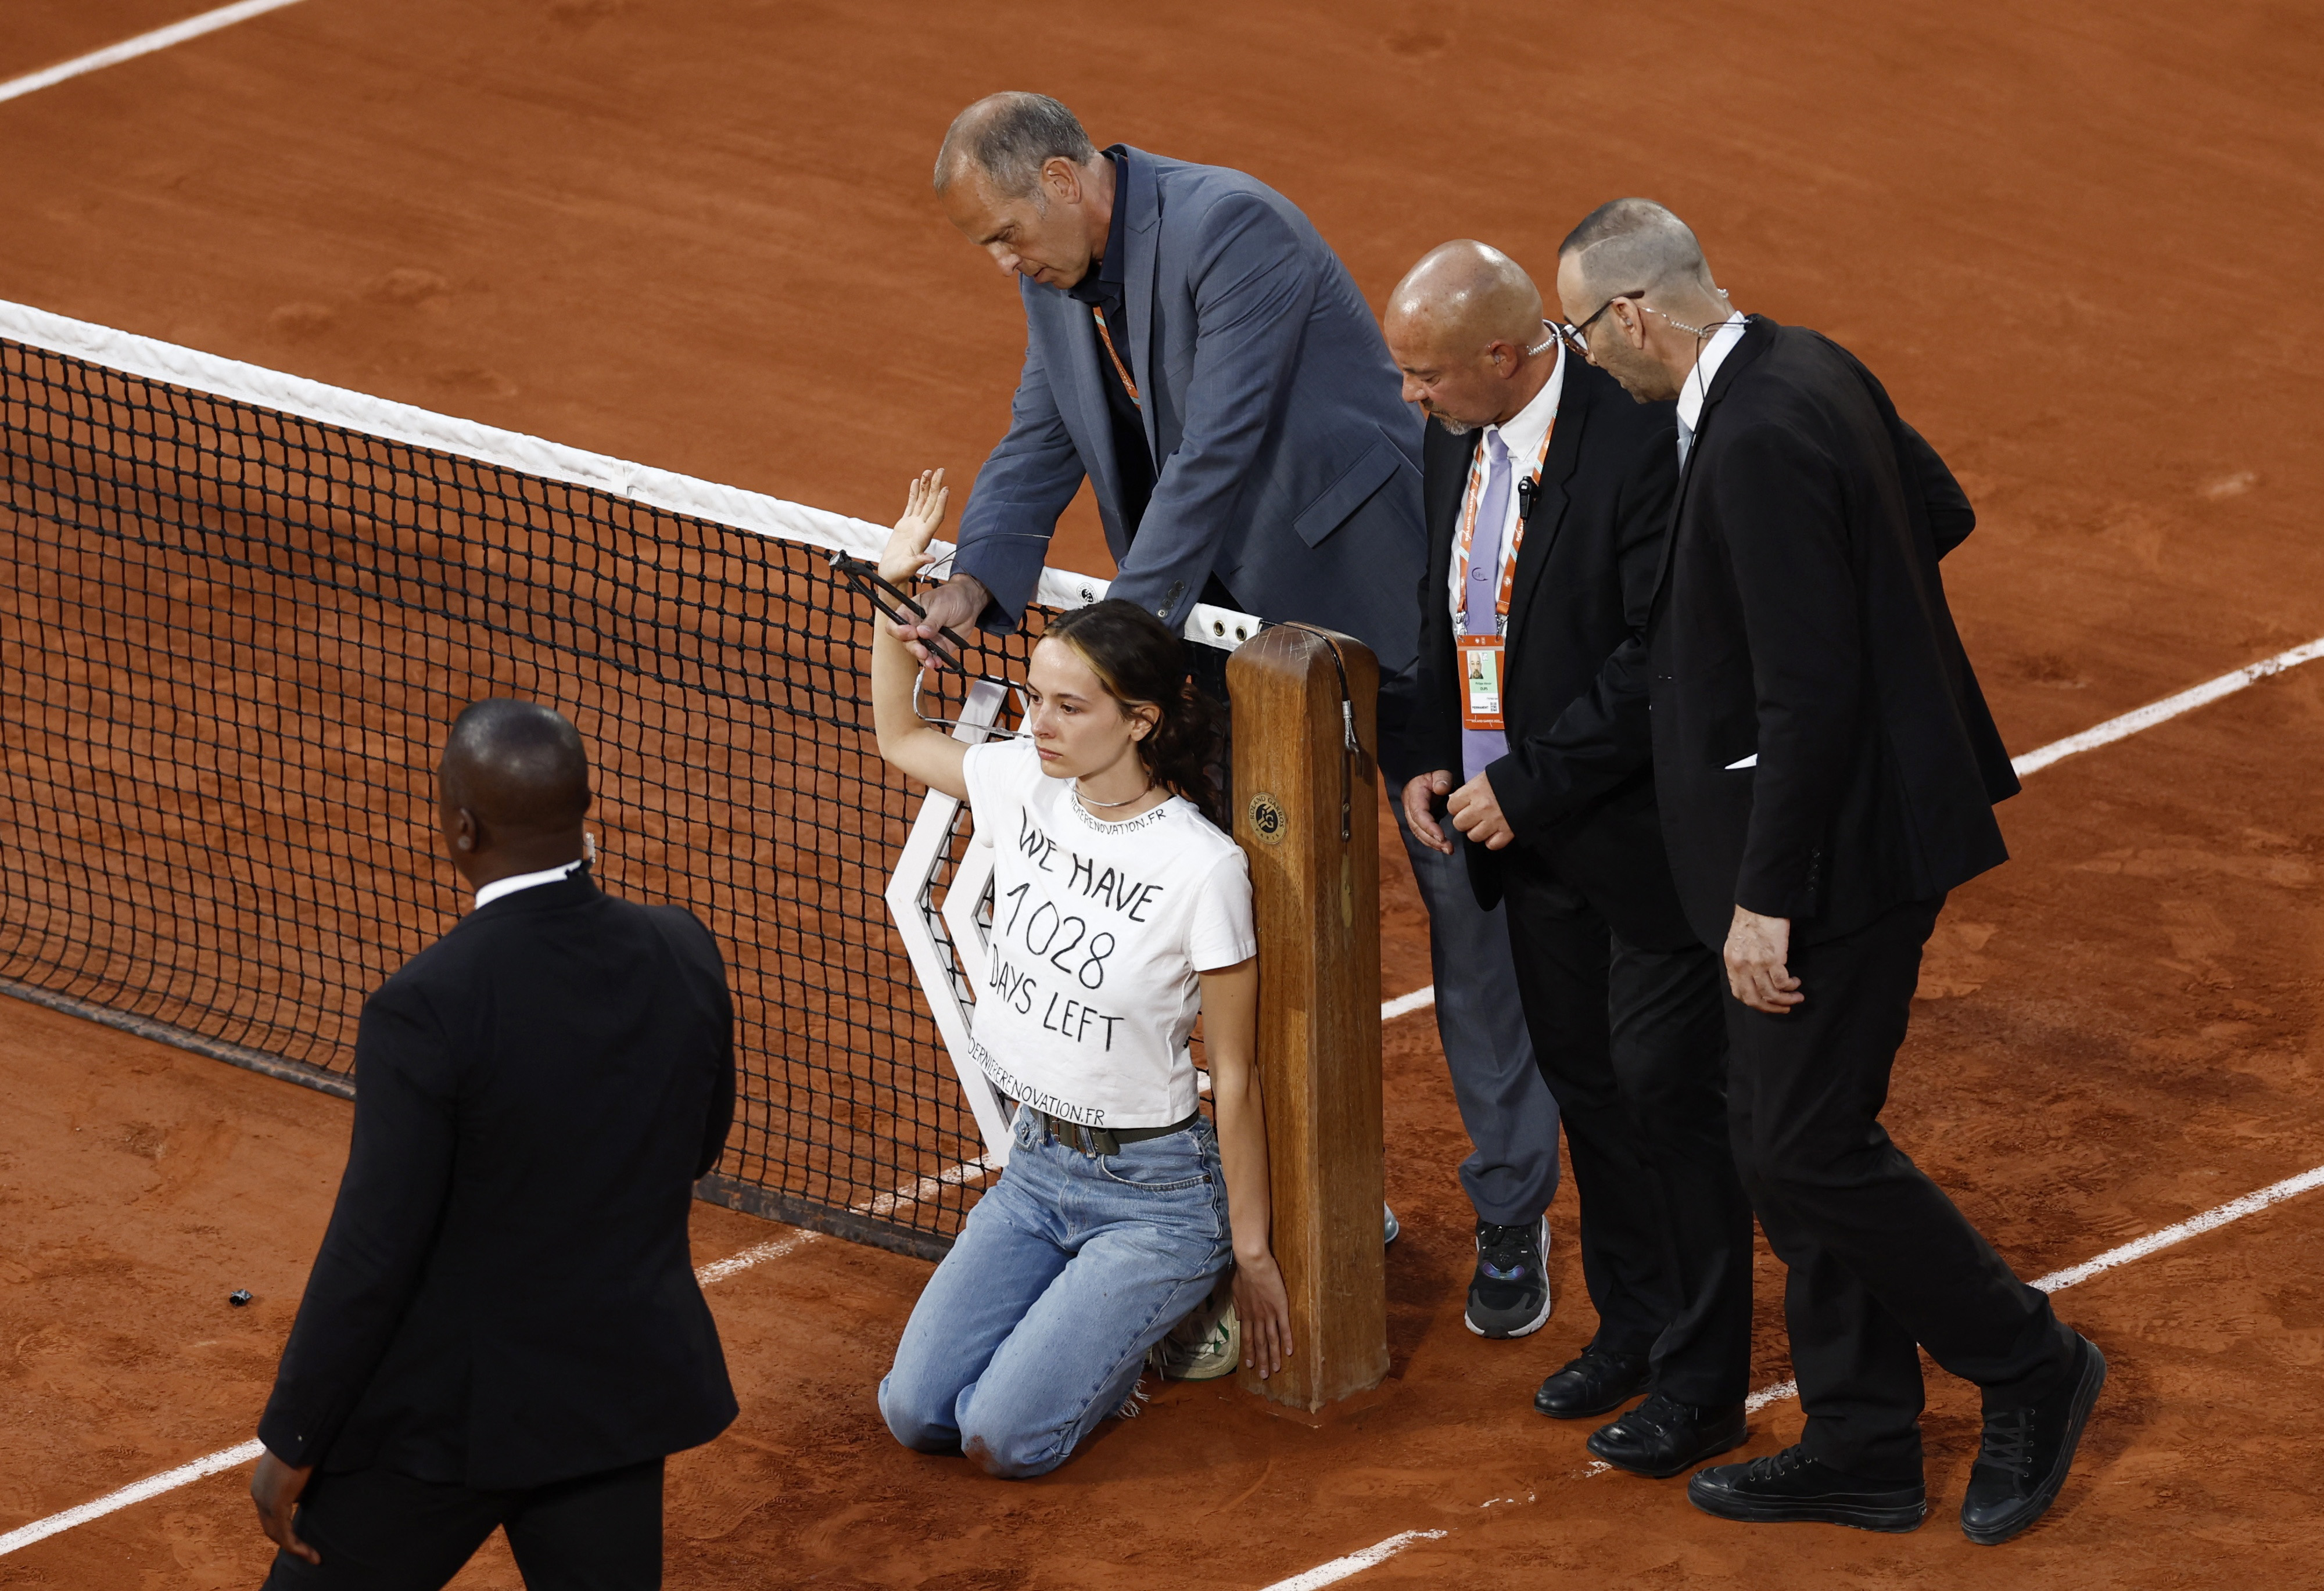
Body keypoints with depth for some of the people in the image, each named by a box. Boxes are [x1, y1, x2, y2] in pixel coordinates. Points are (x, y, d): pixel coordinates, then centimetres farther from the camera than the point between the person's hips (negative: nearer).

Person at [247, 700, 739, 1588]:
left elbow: (372, 1252, -19)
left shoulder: (425, 1009, -24)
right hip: (619, 1393, 5)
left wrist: (291, 1442, -9)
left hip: (448, 1414, -5)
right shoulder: (684, 954, -7)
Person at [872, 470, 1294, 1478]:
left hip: (1154, 1192, -6)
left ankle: (1178, 1317, 11)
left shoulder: (1204, 868, -21)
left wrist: (1253, 1256, -10)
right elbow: (900, 737, 18)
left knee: (1003, 1439, -16)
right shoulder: (1025, 789, -4)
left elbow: (1234, 1077, -14)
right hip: (1034, 1165, 6)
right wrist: (894, 588, 4)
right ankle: (1087, 1313, 20)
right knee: (914, 1414, -5)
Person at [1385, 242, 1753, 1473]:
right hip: (1527, 831, 8)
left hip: (1646, 837, -8)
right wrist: (1431, 759, 3)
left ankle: (1701, 1382, 9)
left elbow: (1661, 664, -25)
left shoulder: (1641, 443, -24)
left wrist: (1525, 785, -20)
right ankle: (1632, 1324, 34)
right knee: (1585, 1083, 18)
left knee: (1669, 1090, -1)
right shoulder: (1460, 441, 2)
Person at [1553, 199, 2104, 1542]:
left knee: (1810, 1149, -2)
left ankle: (2030, 1368, 14)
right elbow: (1942, 511, 21)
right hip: (1853, 820, 10)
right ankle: (1862, 1453, 23)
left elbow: (1811, 691, -26)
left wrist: (1768, 897, -21)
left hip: (1837, 839, -10)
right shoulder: (1808, 367, 6)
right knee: (1791, 1135, 15)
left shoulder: (1759, 441, -25)